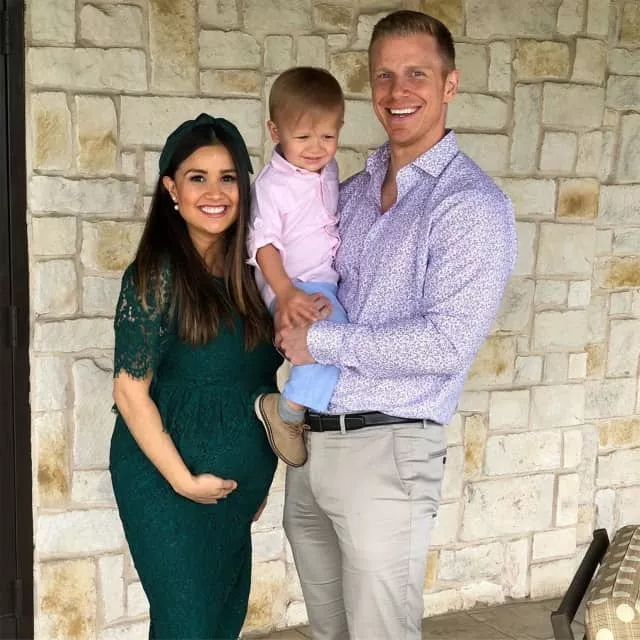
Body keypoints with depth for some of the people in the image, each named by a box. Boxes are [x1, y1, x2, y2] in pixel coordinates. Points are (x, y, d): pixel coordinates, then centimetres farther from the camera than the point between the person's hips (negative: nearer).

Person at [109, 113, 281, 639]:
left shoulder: (248, 271, 3)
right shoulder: (157, 275, -16)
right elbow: (130, 390, -16)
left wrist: (259, 476, 11)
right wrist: (184, 479, -16)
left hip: (240, 481, 6)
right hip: (168, 482, -6)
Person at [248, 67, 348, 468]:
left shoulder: (328, 169, 11)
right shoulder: (271, 185, -12)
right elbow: (264, 245, -15)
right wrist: (287, 294, -27)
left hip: (331, 280, 9)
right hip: (297, 288, -9)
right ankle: (287, 410, -19)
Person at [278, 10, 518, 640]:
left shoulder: (472, 204, -12)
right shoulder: (354, 190, 11)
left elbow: (448, 342, -21)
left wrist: (321, 341, -15)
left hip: (385, 449, -7)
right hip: (310, 440, 7)